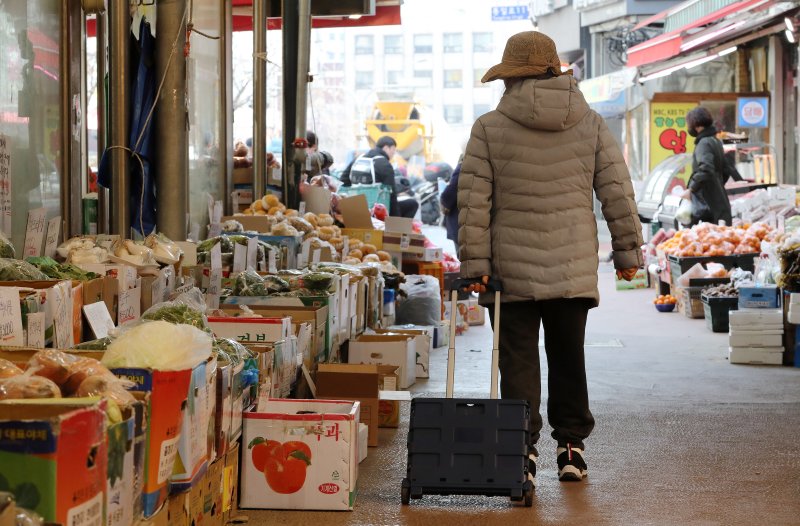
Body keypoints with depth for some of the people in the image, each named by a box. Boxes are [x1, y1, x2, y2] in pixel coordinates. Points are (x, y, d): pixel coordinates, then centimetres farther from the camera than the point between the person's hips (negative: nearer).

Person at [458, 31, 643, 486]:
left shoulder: (489, 129, -4)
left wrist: (475, 263, -3)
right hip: (575, 268, 3)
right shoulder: (591, 124, 4)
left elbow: (474, 202, -6)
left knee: (518, 359, 3)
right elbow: (618, 192, 4)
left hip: (512, 268, -2)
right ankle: (572, 445, 20)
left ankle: (522, 448, -2)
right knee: (569, 354, 15)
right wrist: (628, 251, 12)